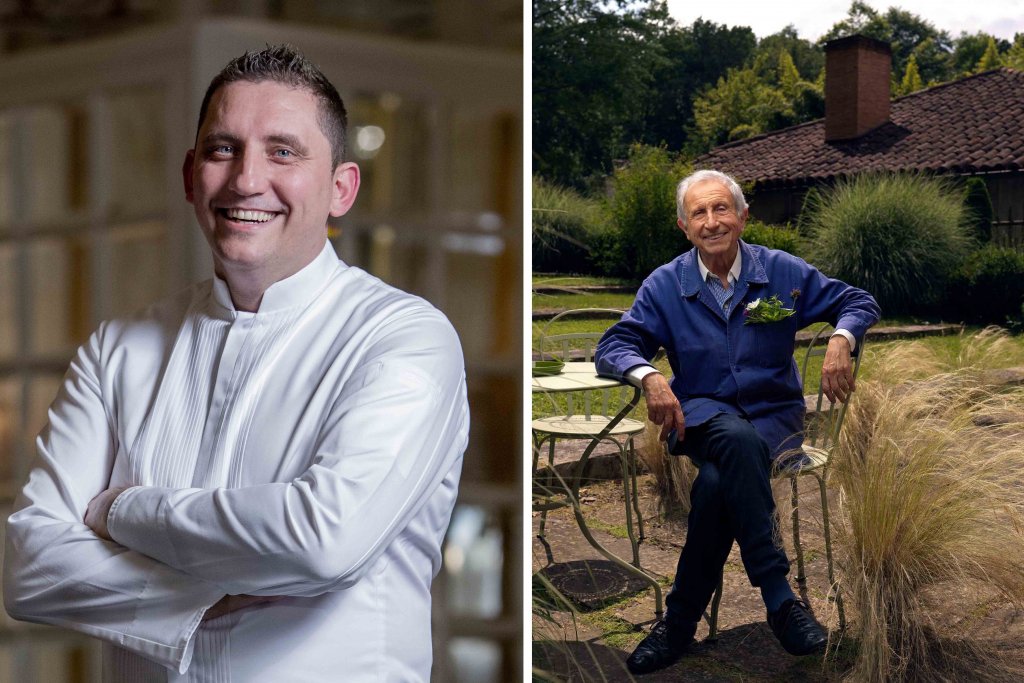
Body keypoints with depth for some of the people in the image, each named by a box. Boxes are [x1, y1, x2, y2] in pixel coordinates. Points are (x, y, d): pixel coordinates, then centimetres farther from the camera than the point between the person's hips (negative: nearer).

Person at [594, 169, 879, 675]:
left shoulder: (782, 272, 3)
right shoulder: (664, 286, 3)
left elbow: (859, 302, 9)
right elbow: (613, 347, -2)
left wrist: (840, 340, -15)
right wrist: (648, 377, -25)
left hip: (773, 413, 0)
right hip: (700, 415, 0)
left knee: (716, 483, -34)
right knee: (737, 439, -39)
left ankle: (680, 623, -21)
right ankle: (777, 595, -36)